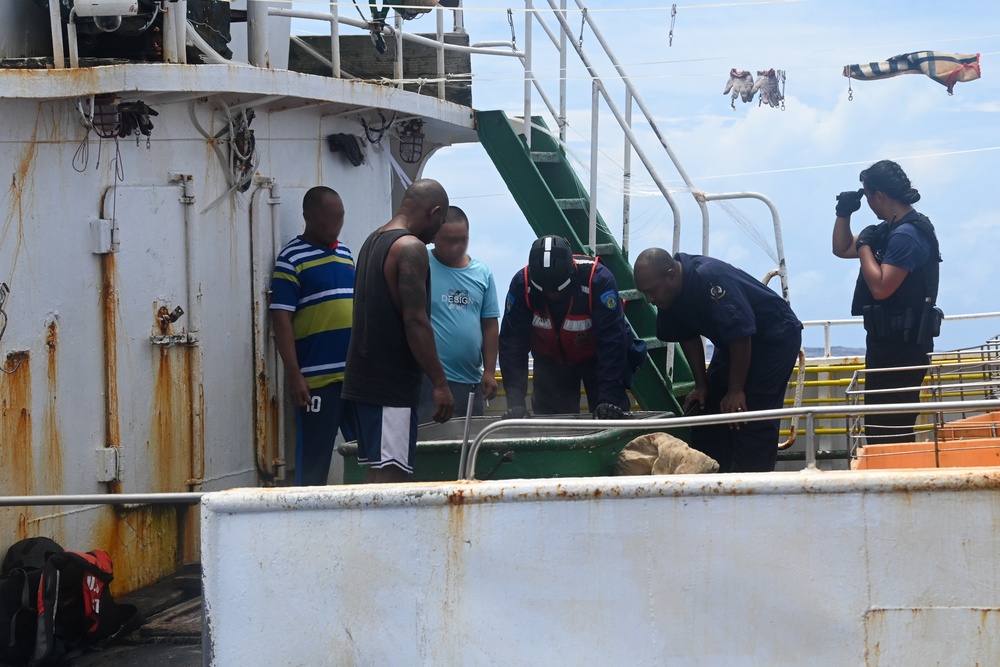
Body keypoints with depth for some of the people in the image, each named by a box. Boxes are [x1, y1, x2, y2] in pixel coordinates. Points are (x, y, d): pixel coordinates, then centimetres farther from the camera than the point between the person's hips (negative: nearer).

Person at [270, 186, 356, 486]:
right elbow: (281, 319, -9)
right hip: (317, 377, -6)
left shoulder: (345, 253, 15)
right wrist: (294, 376, -15)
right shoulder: (291, 259, -5)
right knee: (314, 458, -1)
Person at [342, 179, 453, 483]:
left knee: (378, 471, 10)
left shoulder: (372, 242, 16)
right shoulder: (411, 248, -13)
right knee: (390, 474, -10)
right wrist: (439, 382, -17)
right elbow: (415, 321, -20)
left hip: (365, 376, 9)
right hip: (391, 383, -9)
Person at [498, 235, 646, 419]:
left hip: (595, 359, -2)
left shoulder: (598, 279, -34)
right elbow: (512, 343, -25)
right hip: (550, 361, 2)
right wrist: (516, 401, -32)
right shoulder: (521, 284, -27)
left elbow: (611, 342, -33)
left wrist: (609, 398, -38)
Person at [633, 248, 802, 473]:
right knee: (707, 412, 5)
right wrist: (701, 386, 3)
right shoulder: (668, 296, -7)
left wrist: (736, 391, -24)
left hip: (775, 338, -9)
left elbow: (740, 334, -31)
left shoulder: (709, 279, -33)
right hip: (733, 343, 9)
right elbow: (688, 337, 7)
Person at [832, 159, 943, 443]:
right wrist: (844, 213, 7)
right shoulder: (889, 229, 13)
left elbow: (880, 287, -26)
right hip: (890, 342, 11)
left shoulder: (906, 235, -20)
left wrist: (865, 246, -14)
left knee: (889, 431, -10)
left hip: (900, 346, -11)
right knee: (882, 426, 16)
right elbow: (842, 249, 23)